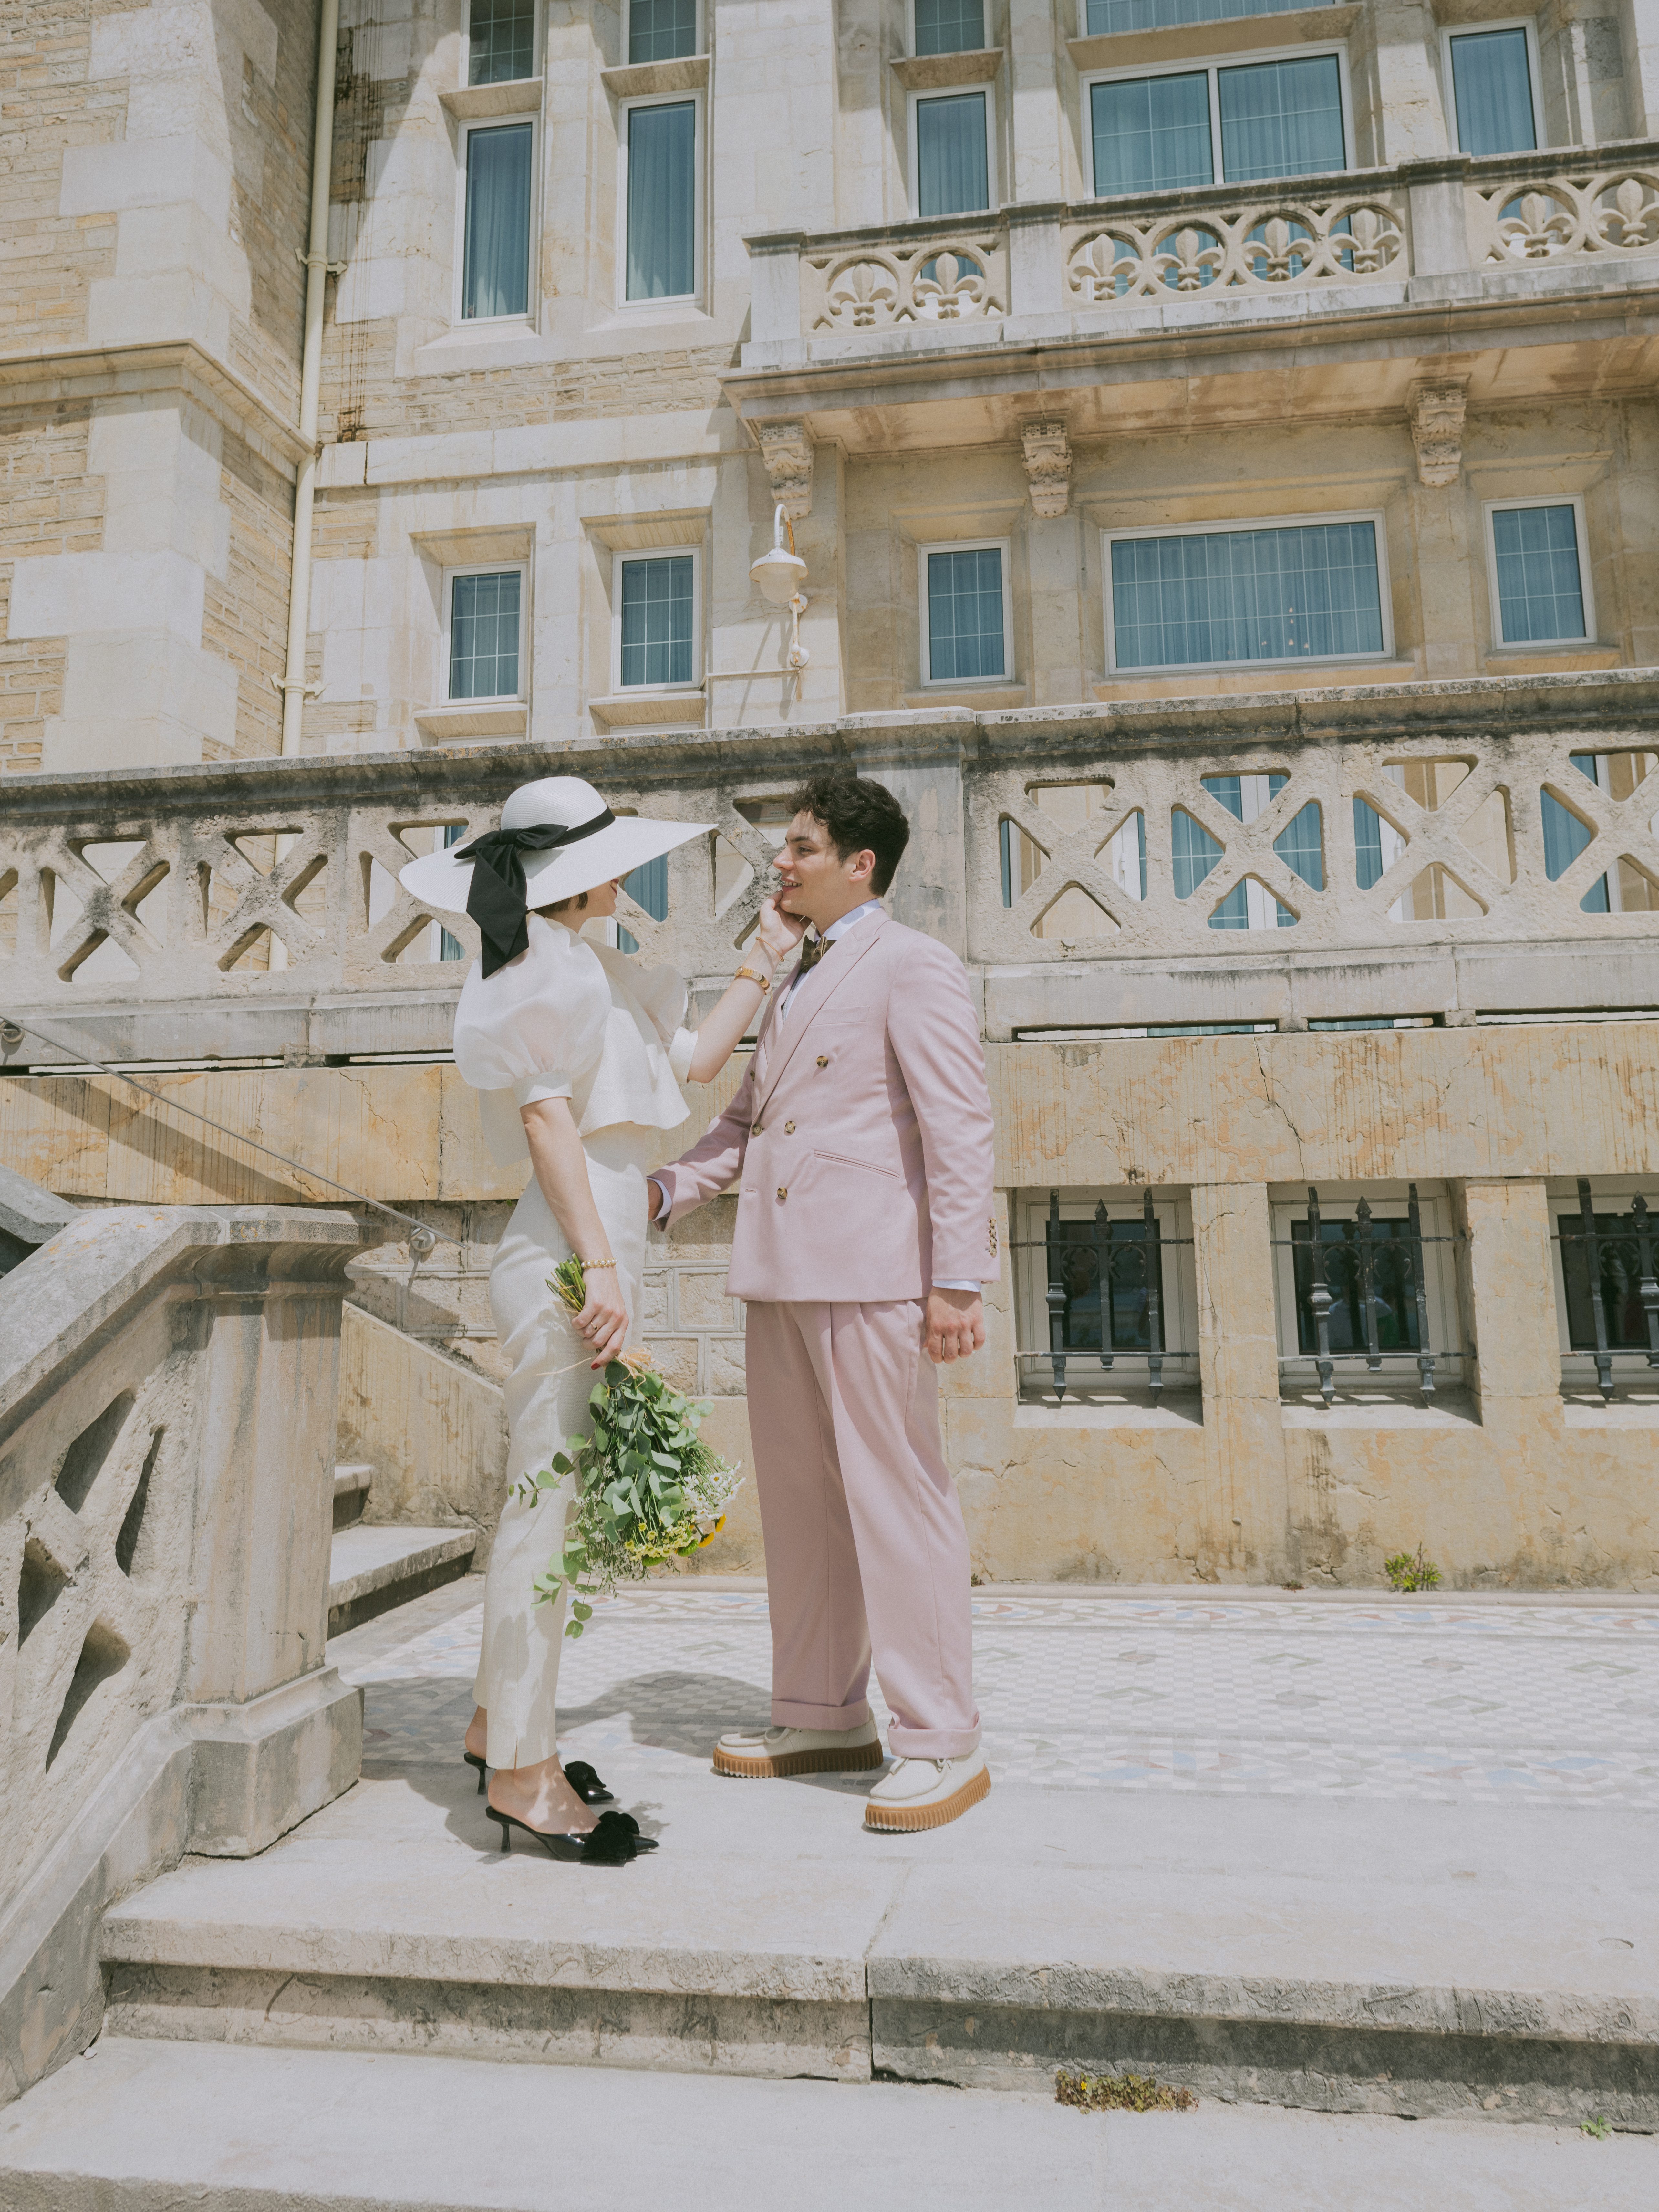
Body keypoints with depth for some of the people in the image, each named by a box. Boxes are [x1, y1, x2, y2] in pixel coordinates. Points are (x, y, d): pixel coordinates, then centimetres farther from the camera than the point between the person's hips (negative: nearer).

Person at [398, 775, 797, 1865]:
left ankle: (499, 1725, 26)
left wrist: (764, 964, 26)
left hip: (595, 1243, 10)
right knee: (551, 1501, -6)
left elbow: (695, 1058, 24)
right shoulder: (546, 964, -6)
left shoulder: (587, 969, 23)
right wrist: (600, 1265, -20)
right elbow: (547, 1118, -15)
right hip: (571, 1253, -10)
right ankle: (523, 1773, 3)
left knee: (550, 1499, 14)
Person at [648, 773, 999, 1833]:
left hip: (870, 1271, -9)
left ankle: (944, 1744, 9)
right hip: (783, 1271, 9)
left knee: (894, 1497, -4)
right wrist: (669, 1190, 9)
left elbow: (960, 1130, -12)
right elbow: (747, 1118, 24)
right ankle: (823, 1717, 28)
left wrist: (957, 1282, -18)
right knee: (800, 1497, 14)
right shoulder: (796, 987, 23)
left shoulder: (912, 967, -4)